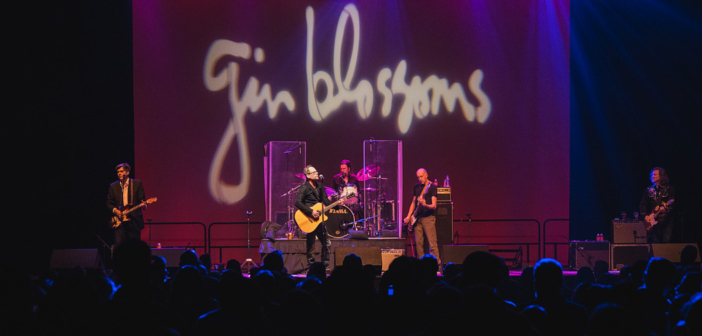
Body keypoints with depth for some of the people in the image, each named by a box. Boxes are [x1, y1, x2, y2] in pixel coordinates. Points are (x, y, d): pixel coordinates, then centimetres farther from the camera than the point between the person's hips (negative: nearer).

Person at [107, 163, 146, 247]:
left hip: (134, 221, -1)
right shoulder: (113, 186, 11)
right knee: (118, 245, -8)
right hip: (119, 221, 1)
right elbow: (109, 204, 13)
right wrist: (115, 210, -6)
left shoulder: (137, 184, 5)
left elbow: (142, 199, 3)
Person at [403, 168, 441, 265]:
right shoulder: (417, 186, 15)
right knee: (419, 243, 5)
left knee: (432, 243, -12)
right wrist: (409, 216, 12)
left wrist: (425, 205, -30)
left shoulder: (432, 187, -4)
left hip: (428, 218, -6)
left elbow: (434, 205, -11)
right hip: (417, 217, 6)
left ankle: (437, 264, -14)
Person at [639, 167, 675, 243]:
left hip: (666, 219, -3)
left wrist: (665, 208, -25)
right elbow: (643, 204, 13)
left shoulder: (669, 188, 5)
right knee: (655, 242, -3)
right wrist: (646, 215, -2)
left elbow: (672, 202, -5)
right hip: (654, 220, 3)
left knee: (667, 241, -9)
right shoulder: (649, 190, 14)